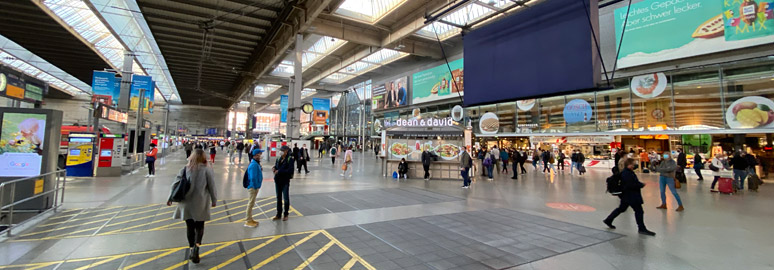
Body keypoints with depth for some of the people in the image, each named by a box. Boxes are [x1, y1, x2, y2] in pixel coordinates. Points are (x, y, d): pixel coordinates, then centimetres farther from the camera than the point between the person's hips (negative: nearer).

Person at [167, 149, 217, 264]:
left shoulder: (185, 169, 0)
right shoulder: (206, 169, -8)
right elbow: (211, 186, -5)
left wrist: (170, 198, 12)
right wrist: (214, 200, 6)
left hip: (187, 202, 2)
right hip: (200, 203, -2)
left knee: (190, 226, 15)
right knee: (200, 226, 9)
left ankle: (192, 248, 20)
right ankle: (197, 245, -13)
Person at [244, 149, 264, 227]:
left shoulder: (256, 163, 9)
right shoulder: (254, 165, -22)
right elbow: (253, 178, -24)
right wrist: (256, 187, -19)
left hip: (254, 186, 10)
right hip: (253, 187, -10)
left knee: (251, 203, 18)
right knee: (251, 203, -1)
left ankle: (249, 219, 31)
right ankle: (248, 221, 8)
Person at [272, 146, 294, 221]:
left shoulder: (290, 159, -11)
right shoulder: (279, 158, 7)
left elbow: (290, 170, -19)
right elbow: (276, 166, 16)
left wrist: (279, 171, -21)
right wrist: (274, 168, -7)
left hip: (285, 181, -6)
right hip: (278, 180, 6)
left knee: (286, 198, 6)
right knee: (278, 198, 14)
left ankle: (286, 214, 20)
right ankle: (279, 214, 26)